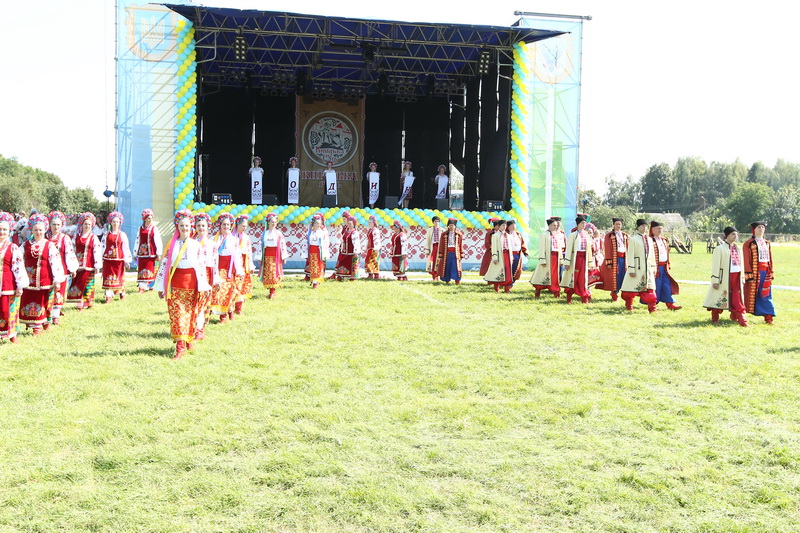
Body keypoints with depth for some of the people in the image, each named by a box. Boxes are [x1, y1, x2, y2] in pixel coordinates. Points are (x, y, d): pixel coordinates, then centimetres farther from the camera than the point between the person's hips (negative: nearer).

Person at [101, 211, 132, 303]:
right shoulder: (106, 234, 9)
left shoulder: (122, 234, 4)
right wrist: (101, 258, 8)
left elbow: (126, 247, 3)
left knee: (119, 277, 4)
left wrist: (127, 260, -2)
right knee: (108, 278, -3)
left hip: (119, 259, -1)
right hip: (108, 259, 1)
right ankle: (109, 296, -1)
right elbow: (103, 246, 11)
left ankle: (122, 293, 25)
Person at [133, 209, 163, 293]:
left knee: (150, 270, -3)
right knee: (141, 271, -1)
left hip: (151, 253, -3)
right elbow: (137, 241, 14)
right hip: (142, 253, 3)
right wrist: (135, 253, 12)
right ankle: (141, 287, -1)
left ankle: (151, 286, 8)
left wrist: (158, 254, -9)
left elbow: (158, 241, -3)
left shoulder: (154, 229, 2)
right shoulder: (140, 229, 11)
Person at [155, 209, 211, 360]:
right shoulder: (172, 245, 4)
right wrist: (161, 287, 2)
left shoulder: (196, 245, 5)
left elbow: (201, 265, 5)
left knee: (190, 313, 6)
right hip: (175, 285, 0)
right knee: (176, 314, -7)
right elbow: (164, 264, 5)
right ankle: (180, 345, -7)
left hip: (191, 283, 0)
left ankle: (188, 340, 25)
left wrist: (202, 286, 0)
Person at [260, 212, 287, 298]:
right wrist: (260, 258, 8)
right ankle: (270, 290, 9)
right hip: (267, 256, 2)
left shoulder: (279, 233, 3)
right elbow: (261, 246, 11)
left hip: (276, 256, -2)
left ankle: (273, 291, -1)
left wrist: (284, 257, 1)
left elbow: (283, 245, 4)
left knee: (275, 273, -5)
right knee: (267, 273, 0)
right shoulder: (264, 234, 8)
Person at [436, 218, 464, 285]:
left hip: (455, 254, -1)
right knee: (446, 268, 2)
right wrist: (440, 256, -1)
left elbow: (461, 245, 6)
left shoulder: (459, 234, 6)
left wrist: (461, 255, 0)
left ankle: (458, 282, -9)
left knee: (456, 268, -8)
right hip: (446, 253, 1)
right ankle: (447, 281, 10)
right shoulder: (444, 234, 7)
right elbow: (441, 246, 5)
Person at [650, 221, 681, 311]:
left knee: (667, 285, 5)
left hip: (664, 267, 7)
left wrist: (668, 265, 16)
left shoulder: (664, 240, 14)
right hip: (656, 266, -7)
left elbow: (667, 253, 20)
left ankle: (670, 304, 6)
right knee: (656, 285, -1)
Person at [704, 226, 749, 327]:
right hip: (724, 277, -5)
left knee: (737, 299, 2)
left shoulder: (738, 249, 15)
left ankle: (741, 320, 3)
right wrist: (715, 280, -13)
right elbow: (715, 265, -8)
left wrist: (742, 278, 16)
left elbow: (741, 263, 21)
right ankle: (715, 318, 15)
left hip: (736, 277, 5)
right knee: (720, 297, 1)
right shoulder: (720, 249, -5)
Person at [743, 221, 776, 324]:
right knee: (751, 294, -2)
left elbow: (770, 259, 18)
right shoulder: (748, 243, -3)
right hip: (754, 272, -5)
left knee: (766, 295, 5)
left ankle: (769, 317, 6)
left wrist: (770, 272, 12)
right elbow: (746, 260, -8)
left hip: (765, 272, 5)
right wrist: (748, 274, -15)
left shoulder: (767, 243, 15)